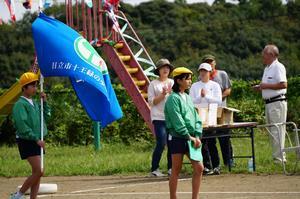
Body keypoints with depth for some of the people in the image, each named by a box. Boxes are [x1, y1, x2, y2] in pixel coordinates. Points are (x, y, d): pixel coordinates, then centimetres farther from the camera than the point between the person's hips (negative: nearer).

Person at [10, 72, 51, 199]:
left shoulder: (34, 103, 12)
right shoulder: (20, 104, -13)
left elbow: (46, 116, 19)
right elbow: (22, 126, -20)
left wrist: (44, 102, 5)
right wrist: (36, 139, -20)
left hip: (36, 141, 8)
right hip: (26, 141, -8)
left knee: (36, 173, 6)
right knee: (38, 172, -15)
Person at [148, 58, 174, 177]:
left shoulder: (173, 83, 14)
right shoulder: (153, 84, 1)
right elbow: (151, 102, -3)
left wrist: (171, 93, -7)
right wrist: (162, 95, -14)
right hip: (159, 118, -4)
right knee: (161, 143, -11)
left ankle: (170, 168, 10)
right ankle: (154, 169, 0)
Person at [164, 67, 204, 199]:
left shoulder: (188, 98, 14)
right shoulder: (173, 98, -11)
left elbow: (196, 118, 11)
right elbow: (177, 121, -17)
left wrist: (197, 136, -2)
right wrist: (189, 136, -15)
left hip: (191, 139, 7)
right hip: (177, 138, -7)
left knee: (199, 167, 1)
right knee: (176, 171, 0)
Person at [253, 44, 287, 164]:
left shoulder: (278, 67, -11)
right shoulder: (267, 68, 19)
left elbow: (283, 84, -22)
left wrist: (266, 86, -18)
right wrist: (260, 88, 8)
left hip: (277, 102, -10)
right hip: (269, 103, 10)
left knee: (277, 131, -10)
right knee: (272, 132, 11)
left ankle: (279, 158, -10)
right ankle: (279, 156, 16)